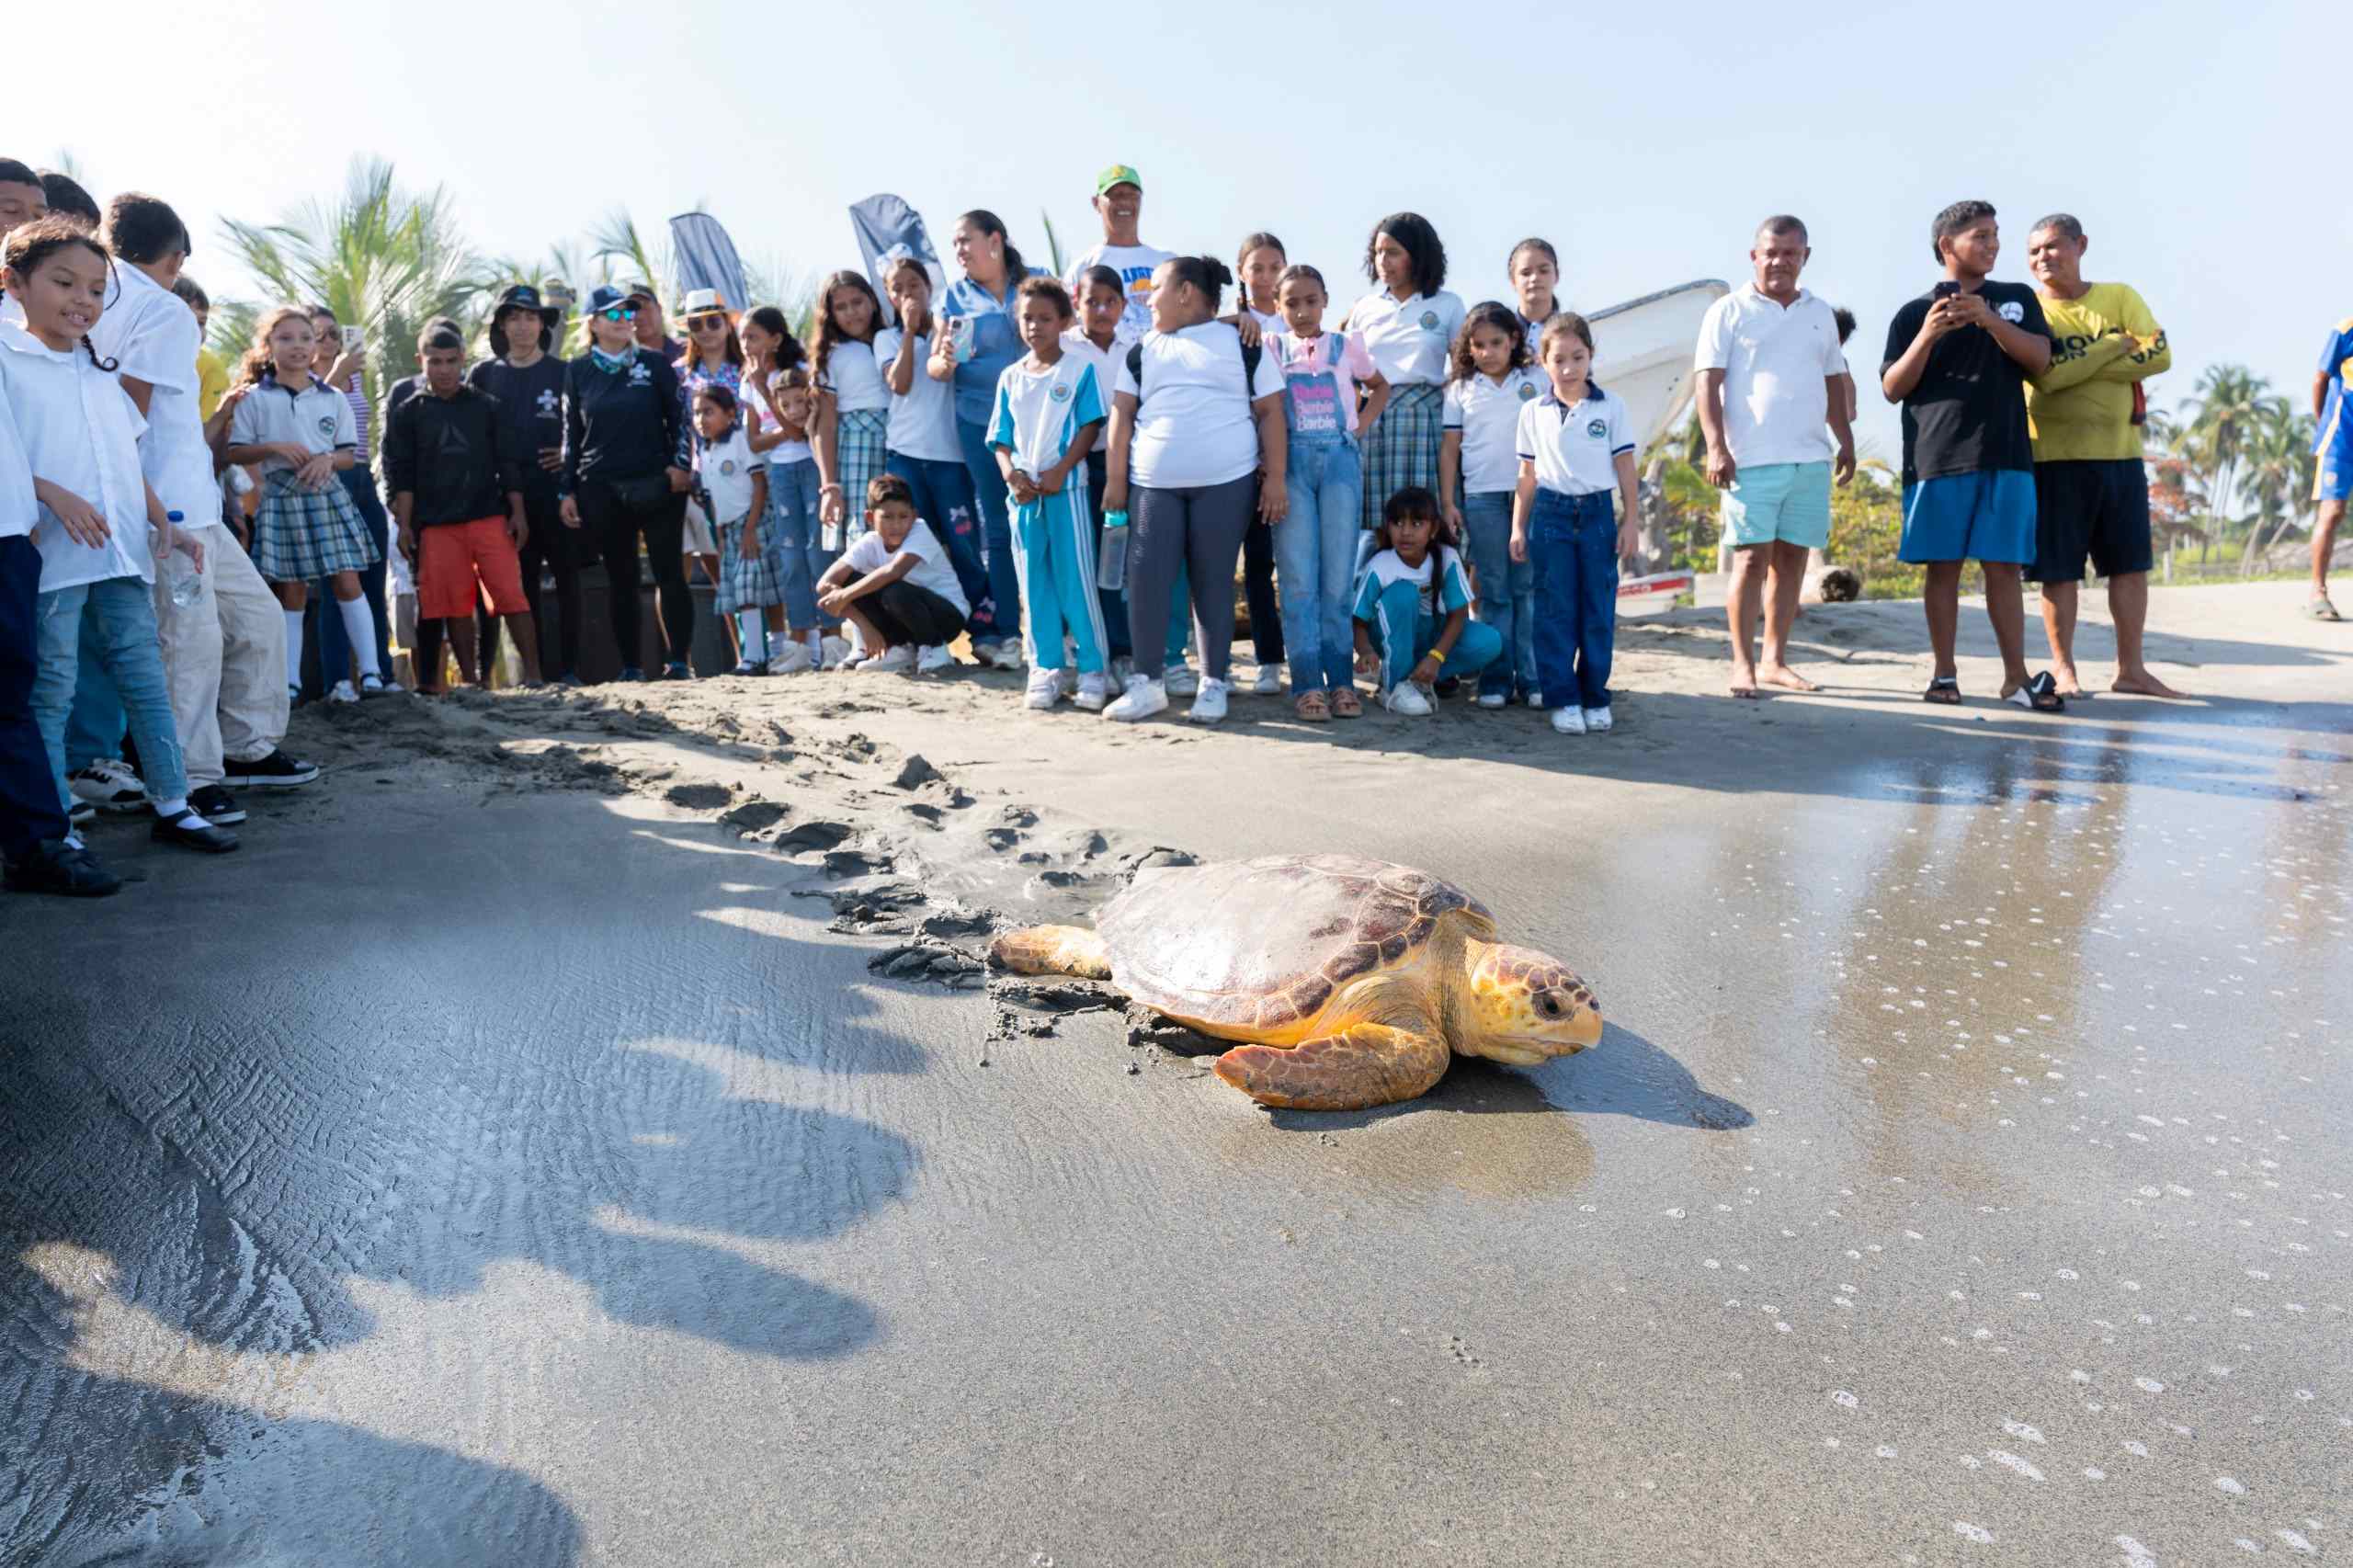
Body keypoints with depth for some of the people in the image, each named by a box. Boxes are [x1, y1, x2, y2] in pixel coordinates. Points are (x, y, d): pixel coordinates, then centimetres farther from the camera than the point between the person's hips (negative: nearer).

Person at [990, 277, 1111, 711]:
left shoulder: (1079, 369, 0)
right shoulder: (1010, 377, 12)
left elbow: (1090, 427, -5)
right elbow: (1001, 438, 12)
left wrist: (1060, 471, -15)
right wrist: (1011, 473, -7)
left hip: (1066, 488, -4)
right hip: (1023, 493, 4)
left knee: (1077, 579, -4)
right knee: (1034, 585, 7)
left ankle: (1092, 670, 3)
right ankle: (1045, 669, 15)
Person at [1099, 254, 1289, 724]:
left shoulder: (1242, 344, 8)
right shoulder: (1142, 350, 17)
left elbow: (1270, 412, 4)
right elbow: (1122, 415, 12)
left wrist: (1275, 477, -5)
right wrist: (1115, 479, 2)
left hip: (1226, 482, -3)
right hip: (1154, 485, 3)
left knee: (1213, 582, 0)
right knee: (1145, 580, -4)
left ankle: (1214, 683, 9)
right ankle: (1147, 682, 5)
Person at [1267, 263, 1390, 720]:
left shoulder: (1346, 346, 10)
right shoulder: (1271, 347, 8)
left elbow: (1380, 387, 22)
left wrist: (1360, 425, 10)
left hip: (1339, 459, 1)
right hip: (1291, 462, -1)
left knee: (1338, 578, 0)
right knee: (1299, 579, -4)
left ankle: (1340, 680, 6)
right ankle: (1307, 684, -1)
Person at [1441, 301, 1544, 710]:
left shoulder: (1537, 380, 8)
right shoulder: (1461, 388, 9)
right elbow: (1449, 448, 7)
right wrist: (1447, 501, 1)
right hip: (1482, 496, 0)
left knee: (1529, 588, 0)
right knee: (1493, 591, 4)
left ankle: (1531, 677, 5)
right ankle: (1496, 679, 8)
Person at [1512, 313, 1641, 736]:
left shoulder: (1611, 406, 2)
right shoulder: (1533, 412, 5)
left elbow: (1625, 466, 4)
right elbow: (1528, 474, 9)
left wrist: (1631, 520, 0)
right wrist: (1518, 526, 6)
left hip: (1598, 513, 0)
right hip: (1551, 514, 0)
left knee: (1599, 609, 3)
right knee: (1555, 610, 0)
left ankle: (1595, 696, 13)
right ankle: (1562, 699, 6)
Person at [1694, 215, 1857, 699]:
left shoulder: (1820, 314, 17)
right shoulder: (1729, 312, 1)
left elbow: (1833, 383, 22)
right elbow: (1708, 383, -6)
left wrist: (1847, 442, 16)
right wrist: (1716, 446, -16)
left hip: (1810, 459, 5)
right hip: (1752, 459, -5)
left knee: (1792, 557, 6)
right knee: (1751, 558, -5)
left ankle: (1775, 661, 13)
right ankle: (1742, 663, 2)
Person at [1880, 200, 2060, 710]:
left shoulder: (2018, 299, 15)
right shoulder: (1914, 313, 8)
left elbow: (2040, 360, 1)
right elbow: (1892, 390, 2)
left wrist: (1988, 318, -12)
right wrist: (1927, 336, -13)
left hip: (2006, 457, 1)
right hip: (1937, 459, -1)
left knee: (2004, 567, -1)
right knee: (1943, 567, 0)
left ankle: (2016, 676, 1)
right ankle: (1944, 674, 6)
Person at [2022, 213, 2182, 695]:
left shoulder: (2120, 297, 8)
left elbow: (2159, 354, -6)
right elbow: (2046, 374, -17)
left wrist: (2078, 366, -13)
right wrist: (2117, 344, -10)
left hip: (2121, 455, 3)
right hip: (2055, 458, -3)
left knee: (2131, 563, 6)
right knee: (2059, 570, -1)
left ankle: (2131, 669, 16)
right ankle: (2063, 669, 11)